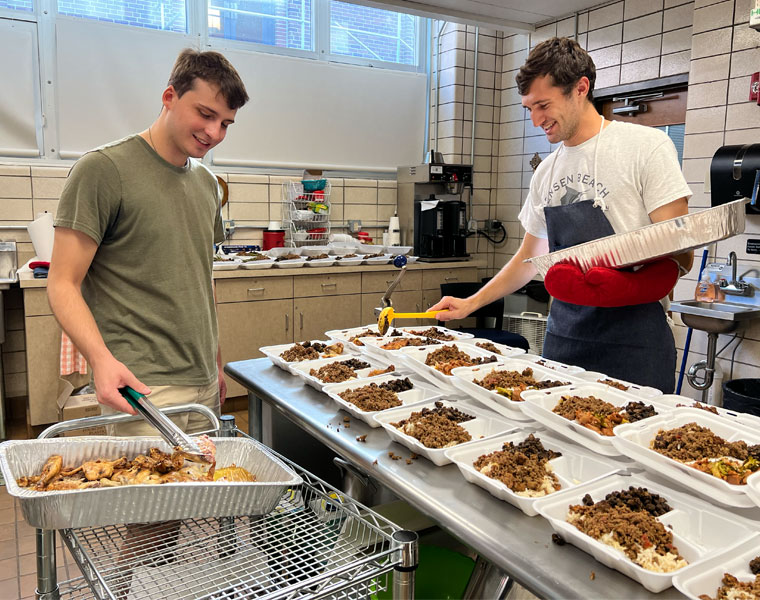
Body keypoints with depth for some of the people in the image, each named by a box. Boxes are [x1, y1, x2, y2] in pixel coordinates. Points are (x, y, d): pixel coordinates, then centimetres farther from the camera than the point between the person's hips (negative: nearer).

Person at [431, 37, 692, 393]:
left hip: (631, 342, -5)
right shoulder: (546, 172, 12)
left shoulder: (645, 146, -7)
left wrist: (623, 286, -29)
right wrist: (471, 304, 15)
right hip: (563, 336, 5)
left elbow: (678, 258, -11)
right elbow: (530, 258, 20)